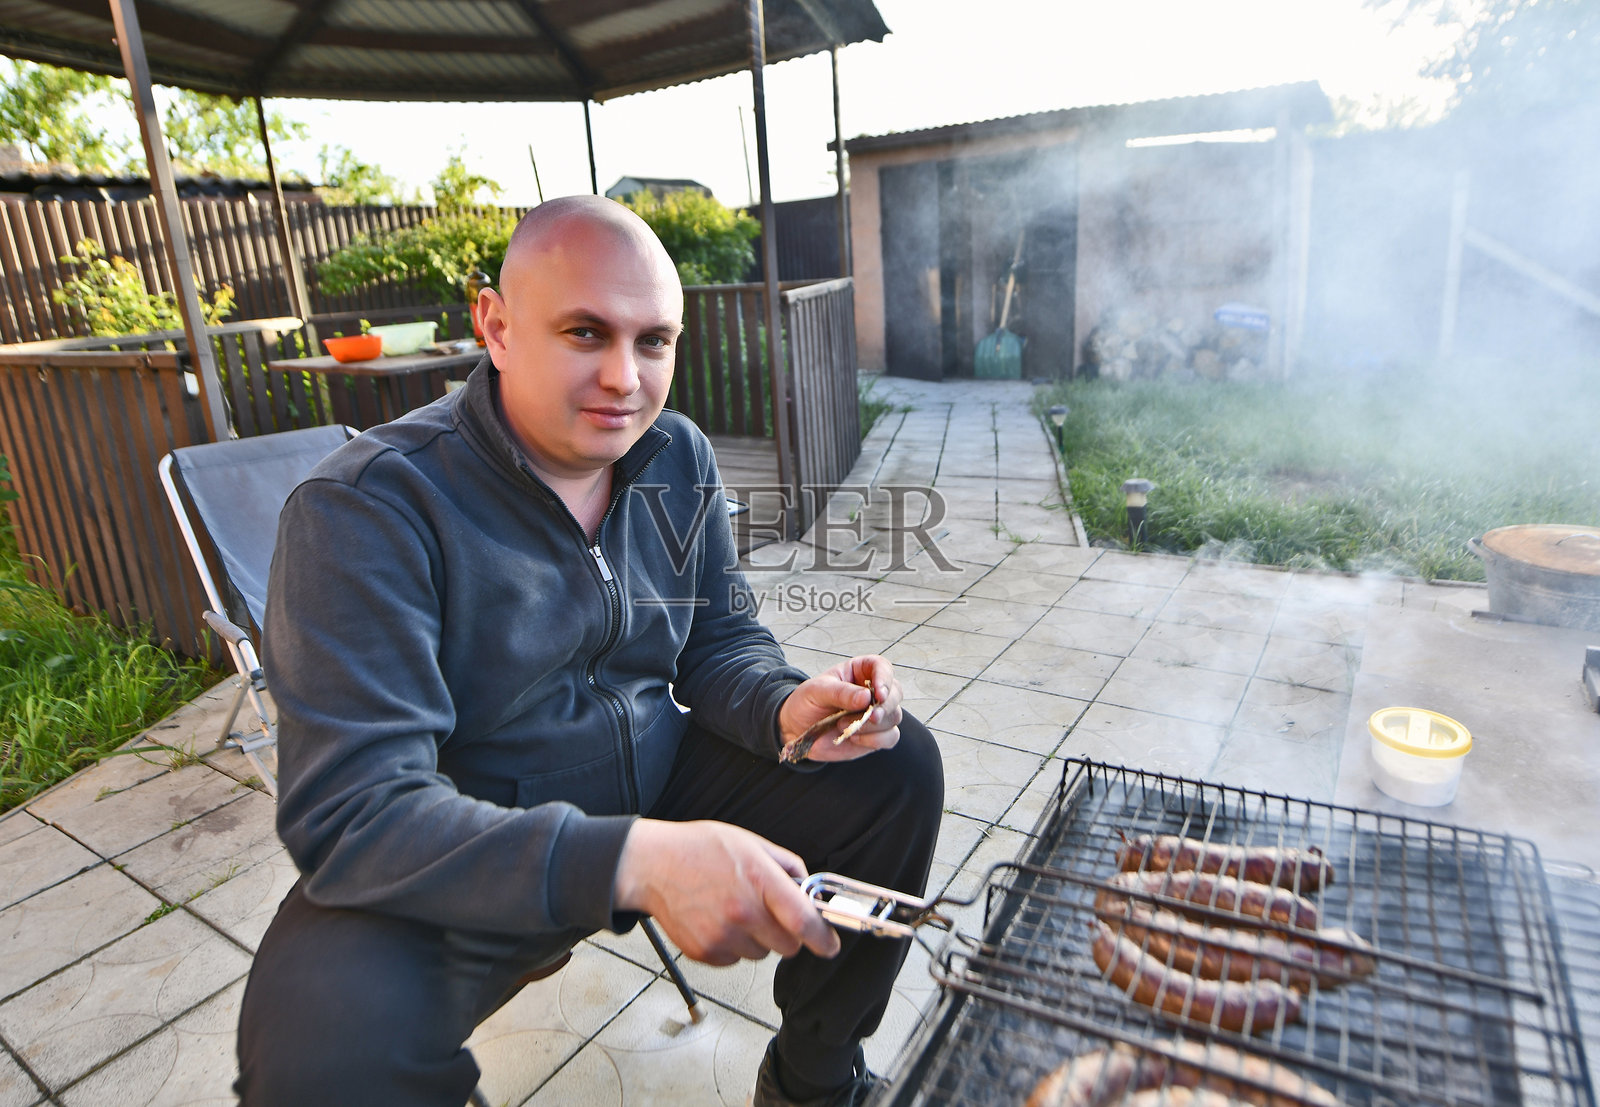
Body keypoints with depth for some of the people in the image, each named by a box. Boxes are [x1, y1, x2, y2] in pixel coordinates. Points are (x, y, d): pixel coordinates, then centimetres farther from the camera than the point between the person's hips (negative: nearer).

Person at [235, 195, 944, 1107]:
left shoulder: (680, 457, -3)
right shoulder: (365, 509, -22)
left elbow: (719, 640, 6)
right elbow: (351, 813, -28)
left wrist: (785, 706, -19)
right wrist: (636, 860, -41)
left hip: (658, 784, 5)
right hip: (459, 863, -4)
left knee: (898, 767, -5)